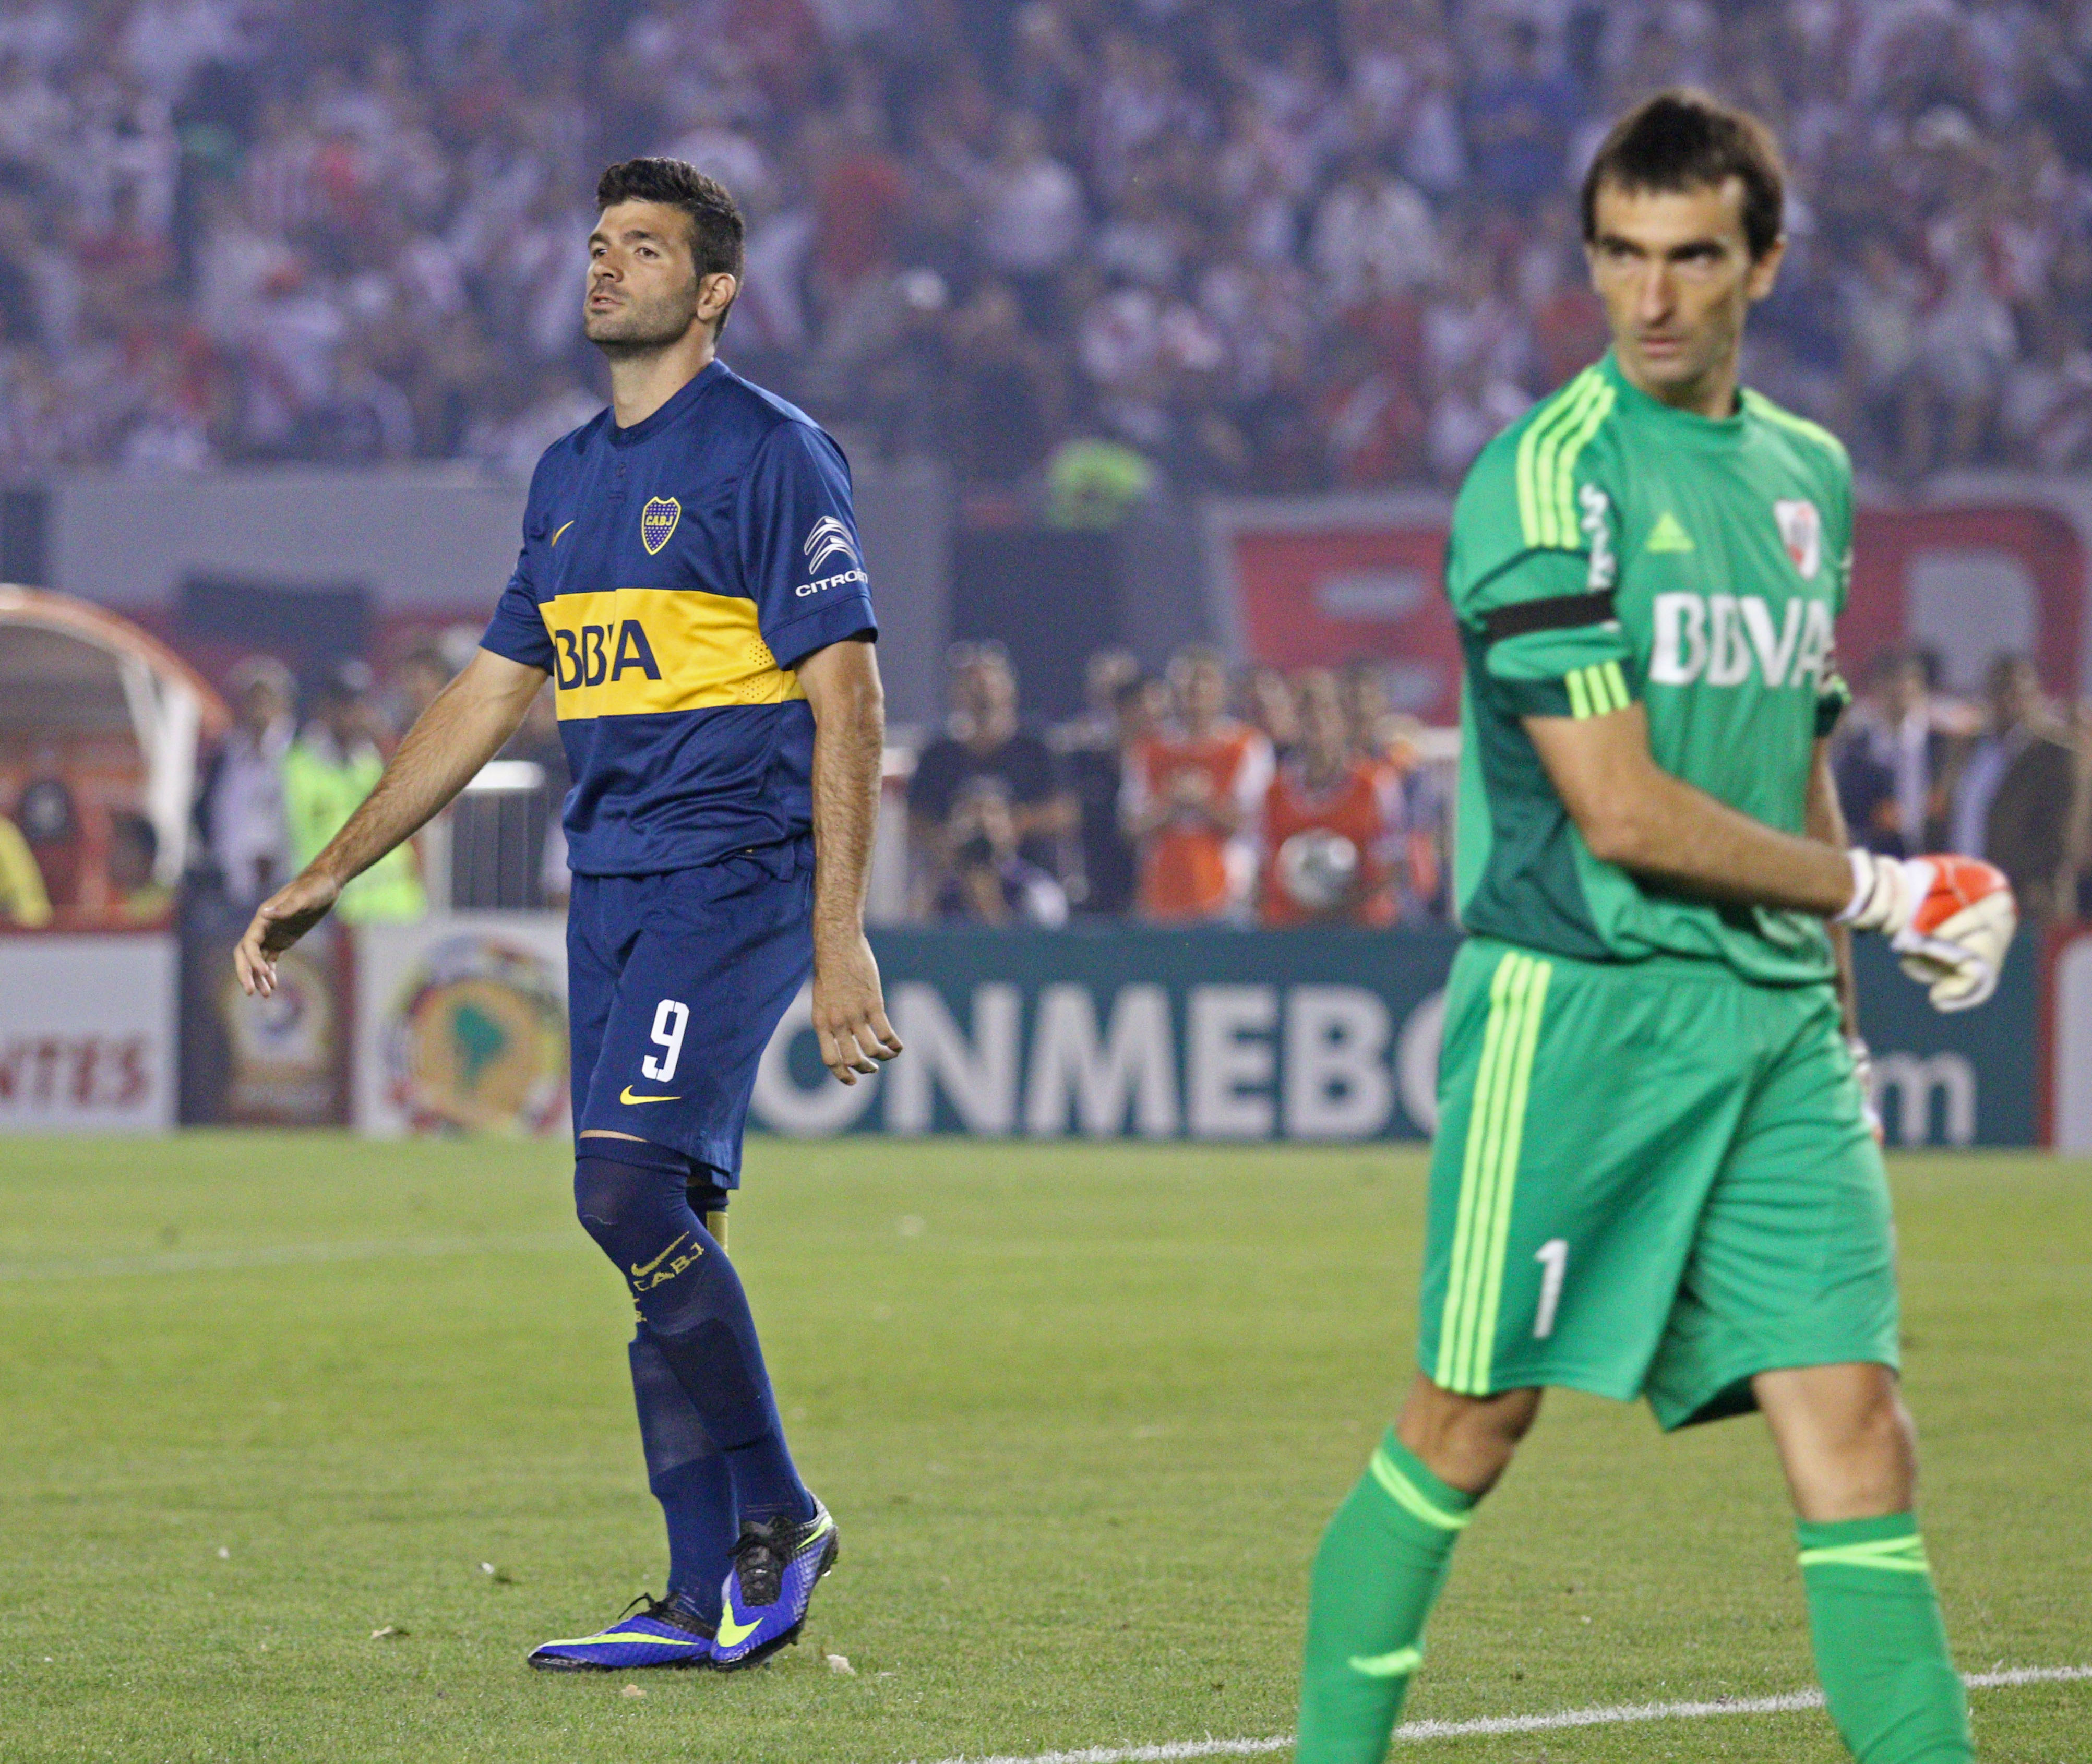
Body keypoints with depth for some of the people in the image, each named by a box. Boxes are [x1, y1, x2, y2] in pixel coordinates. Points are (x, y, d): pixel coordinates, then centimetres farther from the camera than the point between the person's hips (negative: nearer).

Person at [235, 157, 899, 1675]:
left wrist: (839, 936, -17)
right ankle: (709, 1598, 4)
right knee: (661, 1227, 3)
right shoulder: (571, 475, 17)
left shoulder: (771, 454, -6)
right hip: (612, 889, 8)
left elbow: (845, 700, -10)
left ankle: (776, 1513, -6)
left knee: (628, 1185, -19)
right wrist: (329, 877, 21)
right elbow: (489, 697, 23)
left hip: (733, 878, -8)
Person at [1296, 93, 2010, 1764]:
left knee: (1851, 1421, -4)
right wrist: (1874, 888, -6)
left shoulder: (1809, 474, 14)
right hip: (1578, 1002, -6)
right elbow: (1621, 811, -15)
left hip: (1774, 1021, 6)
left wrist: (1836, 1000, 19)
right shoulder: (1549, 476, -10)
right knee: (1468, 1427, 1)